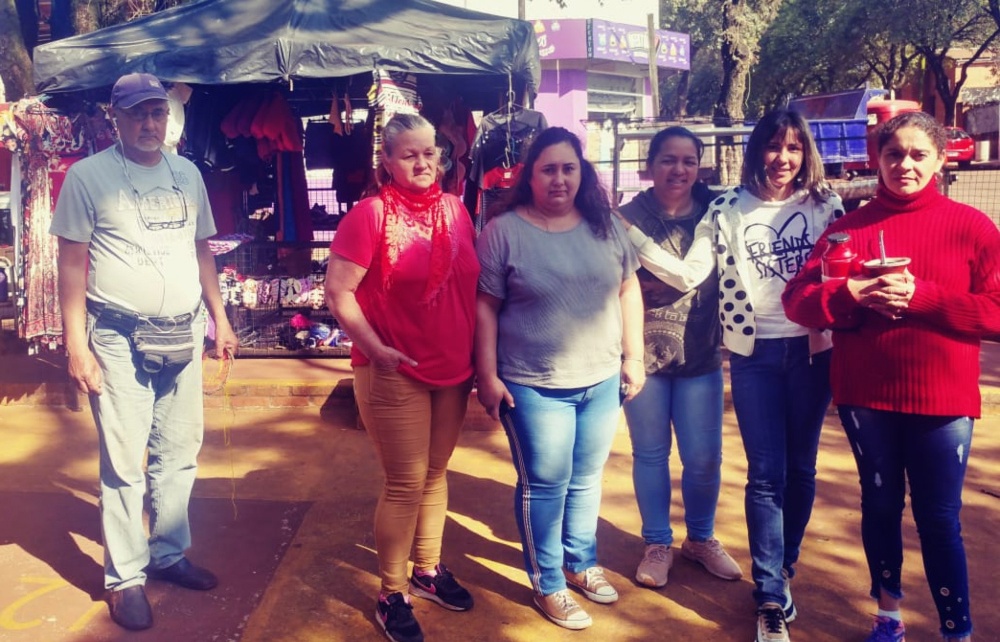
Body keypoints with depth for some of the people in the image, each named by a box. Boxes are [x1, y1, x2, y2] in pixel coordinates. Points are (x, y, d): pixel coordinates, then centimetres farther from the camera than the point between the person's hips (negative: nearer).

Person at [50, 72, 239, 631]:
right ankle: (125, 576, 14)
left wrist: (220, 318, 13)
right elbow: (72, 263, -7)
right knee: (124, 464, 1)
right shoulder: (89, 176, -6)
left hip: (184, 335, 5)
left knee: (179, 455, 12)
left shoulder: (187, 174, 9)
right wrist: (76, 345, -12)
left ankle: (169, 554, 27)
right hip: (120, 339, -5)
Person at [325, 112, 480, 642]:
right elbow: (338, 293, -14)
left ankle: (428, 570, 36)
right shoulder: (370, 214, -12)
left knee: (435, 473, 17)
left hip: (453, 370, 6)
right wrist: (375, 349, -19)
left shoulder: (455, 210, 5)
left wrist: (477, 354, 9)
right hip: (395, 373, -6)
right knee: (405, 484, 2)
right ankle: (391, 596, 19)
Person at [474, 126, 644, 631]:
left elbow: (628, 289, 9)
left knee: (587, 479, 18)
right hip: (534, 386, -4)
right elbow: (484, 307, -8)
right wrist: (487, 375, -10)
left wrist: (633, 356, 7)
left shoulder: (606, 224, 3)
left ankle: (581, 563, 38)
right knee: (545, 485, 6)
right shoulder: (503, 231, -9)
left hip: (602, 380, 4)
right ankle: (547, 584, 24)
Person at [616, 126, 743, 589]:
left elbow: (695, 273, 0)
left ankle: (700, 538, 32)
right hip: (643, 353, -1)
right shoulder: (627, 217, -3)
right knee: (650, 453, 10)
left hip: (700, 354, 1)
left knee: (704, 458, 6)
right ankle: (657, 544, 29)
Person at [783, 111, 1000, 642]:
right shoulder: (849, 227, 3)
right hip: (865, 397, 2)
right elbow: (798, 299, -2)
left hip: (942, 399, -2)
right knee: (880, 505, 15)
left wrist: (922, 297, -17)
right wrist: (852, 295, -20)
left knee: (938, 519, 4)